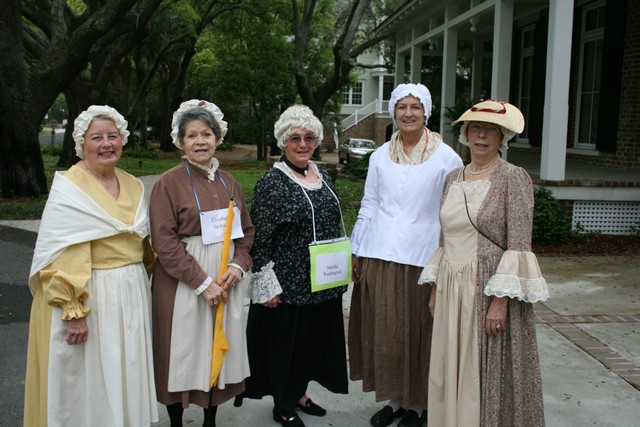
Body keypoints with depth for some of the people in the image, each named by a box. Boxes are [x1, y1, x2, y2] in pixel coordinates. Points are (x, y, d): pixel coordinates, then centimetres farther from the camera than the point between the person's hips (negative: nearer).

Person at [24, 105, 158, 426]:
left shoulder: (133, 186, 9)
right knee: (90, 380, 5)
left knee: (127, 376, 15)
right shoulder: (69, 187, -10)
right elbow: (63, 256, -17)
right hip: (90, 299, -6)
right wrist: (74, 312, -21)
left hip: (133, 295, 6)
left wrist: (142, 283, 14)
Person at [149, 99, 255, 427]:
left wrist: (238, 265, -6)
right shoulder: (169, 183, -7)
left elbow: (246, 231, 12)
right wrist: (202, 282, -17)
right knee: (182, 354, 6)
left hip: (226, 281, 5)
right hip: (183, 283, -5)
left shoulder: (228, 182, 9)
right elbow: (164, 241, -14)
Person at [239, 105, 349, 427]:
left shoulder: (323, 176, 8)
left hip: (324, 282, 7)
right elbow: (259, 239, -13)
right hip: (288, 283, -6)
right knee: (286, 342, 7)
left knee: (314, 339, 17)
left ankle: (299, 393, 39)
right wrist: (268, 286, -15)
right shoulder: (272, 182, -12)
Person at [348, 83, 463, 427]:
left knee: (418, 332, 4)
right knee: (383, 331, 9)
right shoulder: (380, 156, 10)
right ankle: (393, 398, 26)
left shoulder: (445, 157, -1)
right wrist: (356, 252, 11)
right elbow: (368, 206, 13)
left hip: (421, 258, -3)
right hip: (379, 256, 3)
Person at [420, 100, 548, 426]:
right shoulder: (453, 179, 10)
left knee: (489, 376, 4)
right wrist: (435, 290, 12)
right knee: (451, 376, 13)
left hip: (490, 289, -6)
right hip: (452, 290, 6)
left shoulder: (513, 178, -8)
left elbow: (518, 246, -13)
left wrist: (500, 300, -19)